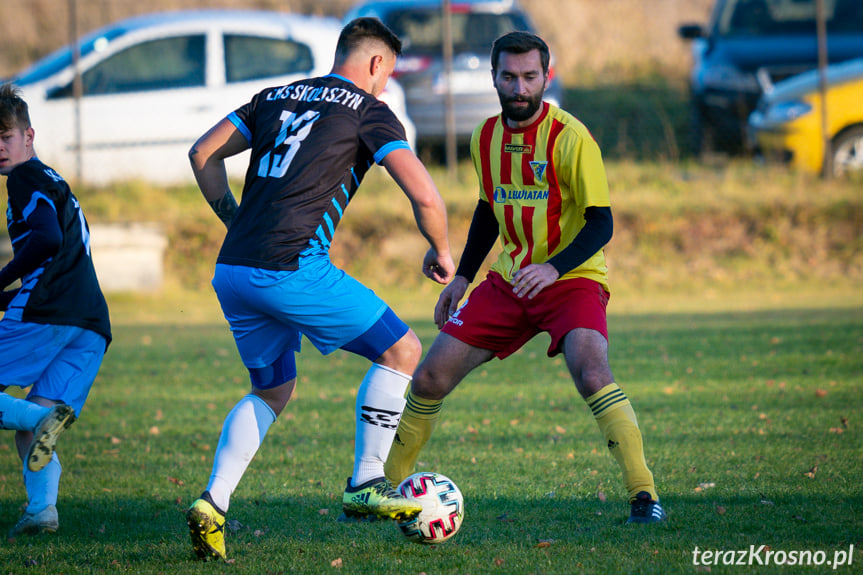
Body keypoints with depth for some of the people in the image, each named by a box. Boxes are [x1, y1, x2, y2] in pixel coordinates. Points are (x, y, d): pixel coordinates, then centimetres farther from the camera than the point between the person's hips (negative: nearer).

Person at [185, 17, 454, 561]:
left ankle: (213, 502, 6)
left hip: (231, 271, 7)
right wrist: (441, 252, 11)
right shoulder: (369, 112, 3)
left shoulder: (277, 98, 21)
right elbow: (425, 196, -6)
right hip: (292, 270, -7)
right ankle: (365, 485, 8)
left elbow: (203, 154, 19)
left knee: (273, 391, 24)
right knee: (401, 351, 9)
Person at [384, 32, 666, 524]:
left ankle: (644, 495, -25)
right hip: (509, 281, 6)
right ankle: (388, 484, 20)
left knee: (592, 375, -32)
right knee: (430, 379, 1)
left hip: (572, 280, -6)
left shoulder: (570, 137, -16)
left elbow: (601, 222, -17)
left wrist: (553, 267, -31)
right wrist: (462, 278, 18)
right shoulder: (486, 137, 4)